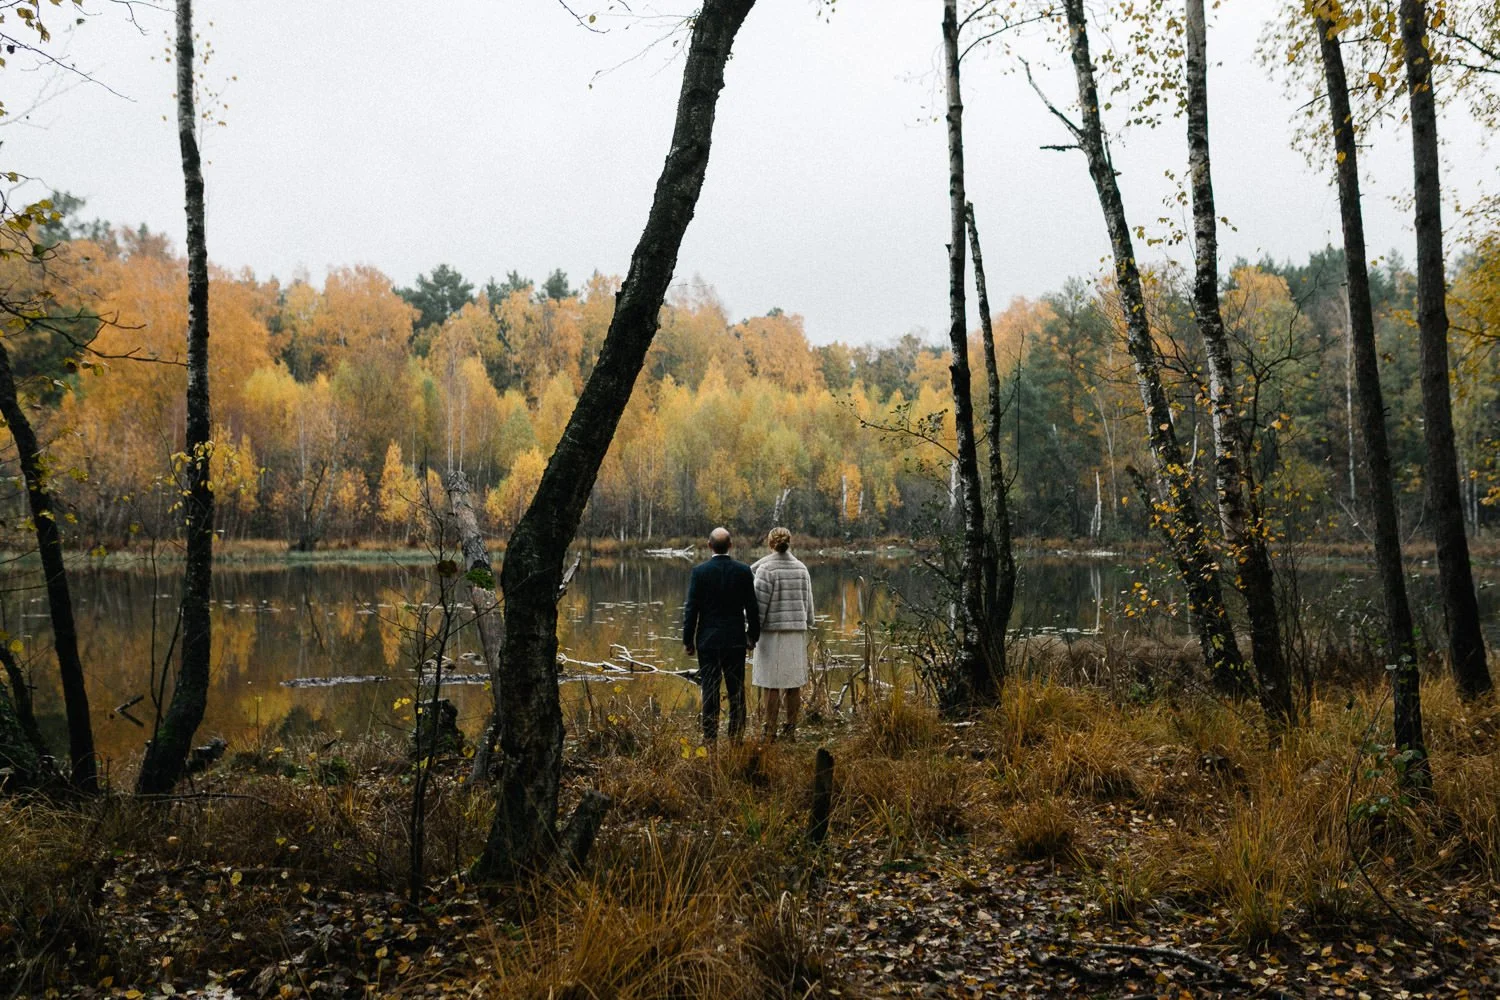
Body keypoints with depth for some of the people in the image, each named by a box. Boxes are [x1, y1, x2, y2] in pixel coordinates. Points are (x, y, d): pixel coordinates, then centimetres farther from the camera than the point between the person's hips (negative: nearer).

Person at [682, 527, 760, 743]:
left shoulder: (699, 571, -8)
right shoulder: (743, 571, -4)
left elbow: (692, 608, -7)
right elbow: (752, 608, 0)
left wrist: (688, 640, 2)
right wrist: (753, 636, 12)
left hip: (707, 640, -1)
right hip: (735, 640, 1)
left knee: (710, 690, 4)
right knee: (736, 690, 9)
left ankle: (710, 737, 6)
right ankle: (736, 736, 13)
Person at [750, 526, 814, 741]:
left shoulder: (766, 568, -11)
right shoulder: (801, 568, 6)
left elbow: (760, 602, -12)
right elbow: (808, 601, 12)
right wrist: (807, 625, 23)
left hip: (773, 631, -5)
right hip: (797, 630, 5)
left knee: (772, 684, -2)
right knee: (794, 682, 10)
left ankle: (770, 731, 1)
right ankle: (791, 728, 16)